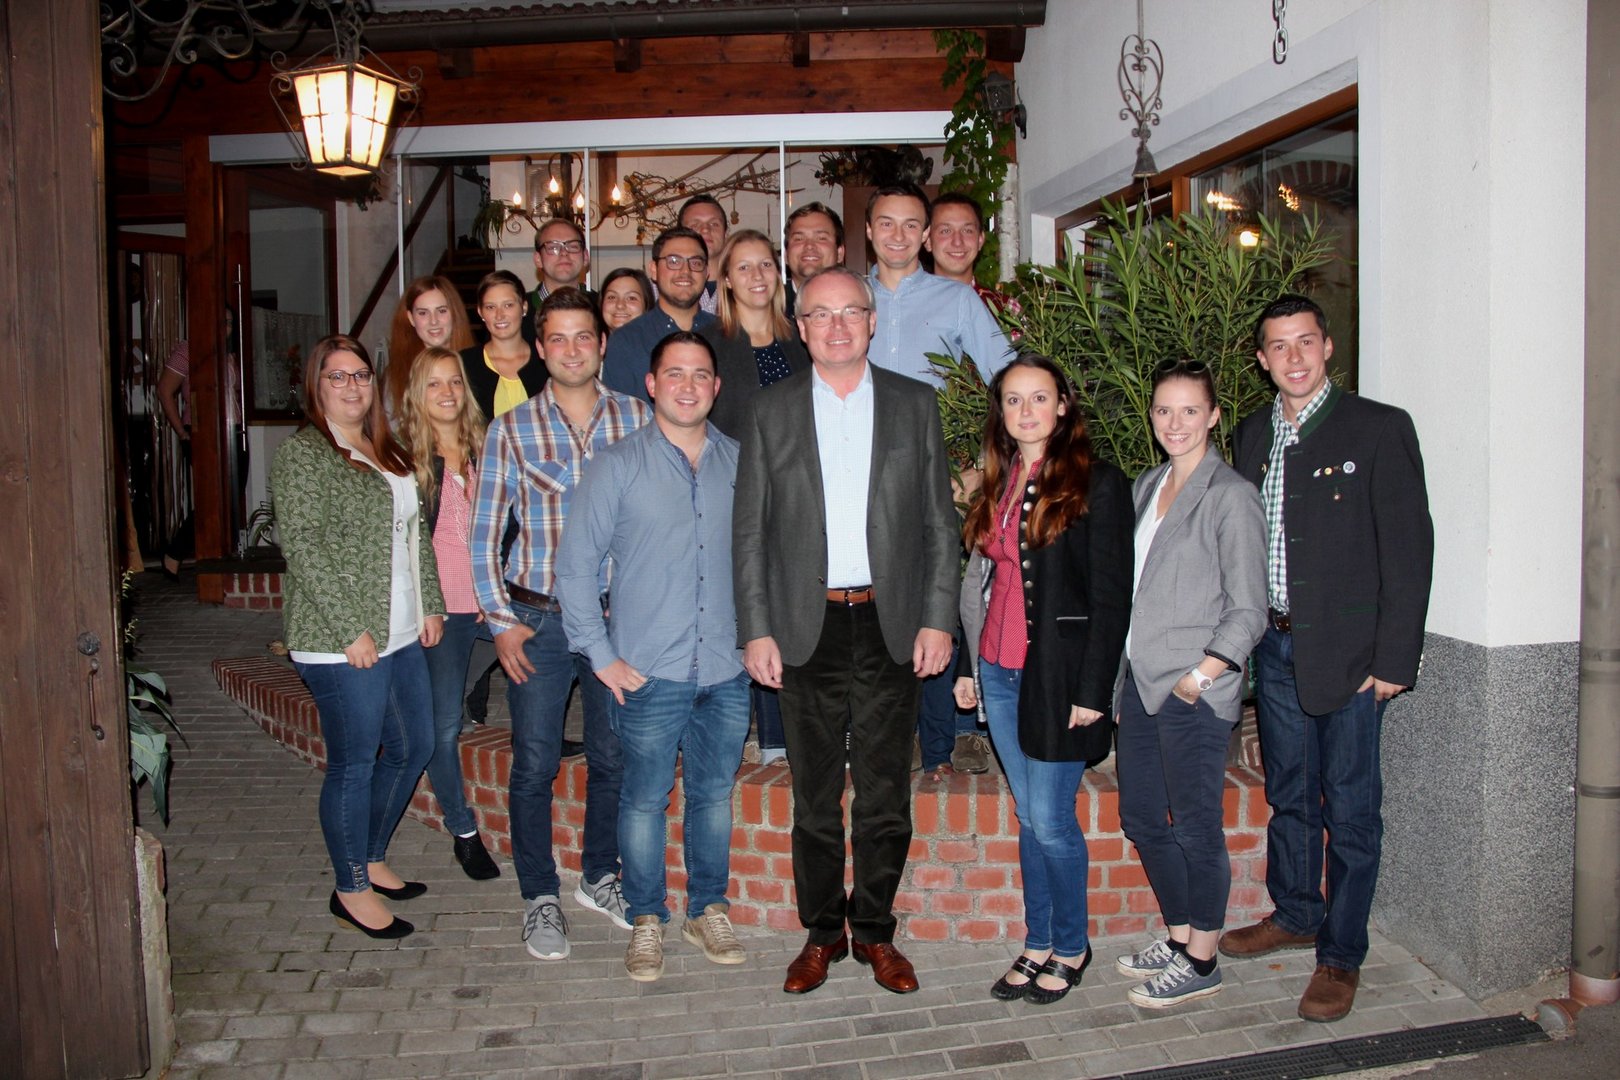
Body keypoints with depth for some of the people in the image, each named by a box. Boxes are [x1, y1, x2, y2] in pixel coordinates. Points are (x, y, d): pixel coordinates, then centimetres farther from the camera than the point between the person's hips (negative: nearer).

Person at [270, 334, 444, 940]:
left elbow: (416, 535, 19)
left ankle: (372, 859, 33)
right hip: (341, 642, -8)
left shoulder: (388, 453, 15)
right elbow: (303, 549, -16)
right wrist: (351, 630, -19)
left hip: (401, 635, 8)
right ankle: (352, 889, 17)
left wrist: (430, 606, 11)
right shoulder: (301, 455, -9)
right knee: (354, 764, 1)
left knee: (414, 747, 15)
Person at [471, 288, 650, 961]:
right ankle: (540, 898, 22)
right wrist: (501, 621, -4)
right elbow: (485, 532, 1)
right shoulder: (510, 430, -1)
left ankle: (599, 877, 32)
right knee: (534, 764, 4)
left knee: (614, 759, 11)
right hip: (538, 621, -1)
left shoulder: (638, 420, 2)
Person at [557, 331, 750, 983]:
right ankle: (646, 919, 23)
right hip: (649, 672, -2)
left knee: (714, 795, 13)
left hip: (726, 669, 3)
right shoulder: (618, 465, -2)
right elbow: (575, 564, -1)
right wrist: (601, 654, -5)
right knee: (645, 800, 6)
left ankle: (708, 910, 30)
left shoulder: (741, 463, 6)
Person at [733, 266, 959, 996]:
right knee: (814, 795, 9)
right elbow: (749, 531, 3)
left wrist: (938, 619, -2)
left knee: (886, 792, 8)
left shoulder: (914, 405, 5)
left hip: (891, 625, 0)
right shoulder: (771, 411, 5)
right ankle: (821, 932, 24)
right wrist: (755, 629, -3)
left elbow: (940, 522, 5)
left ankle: (875, 931, 25)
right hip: (806, 627, 0)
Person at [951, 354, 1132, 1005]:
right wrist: (966, 665, 12)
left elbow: (1111, 597, -11)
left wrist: (1092, 691, -14)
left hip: (1059, 675, -6)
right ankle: (1038, 945, 26)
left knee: (1051, 820, 0)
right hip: (999, 672, 6)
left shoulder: (1097, 483, -8)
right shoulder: (996, 486, 12)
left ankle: (1070, 949, 20)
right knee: (1029, 817, 14)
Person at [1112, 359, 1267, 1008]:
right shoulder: (1147, 487, 13)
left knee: (1195, 828, 3)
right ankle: (1179, 937, 32)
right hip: (1139, 681, 8)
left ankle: (1200, 962, 18)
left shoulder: (1230, 496, -9)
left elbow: (1248, 611, -10)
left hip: (1194, 693, -8)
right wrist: (1119, 682, 12)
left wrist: (1198, 677, -14)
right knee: (1141, 819, 14)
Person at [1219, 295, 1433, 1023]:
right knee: (1288, 793, 18)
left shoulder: (1378, 429, -6)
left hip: (1348, 650, -5)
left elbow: (1409, 548, -9)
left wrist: (1395, 658, -13)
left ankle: (1341, 955, 16)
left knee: (1349, 807, 3)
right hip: (1275, 646, 5)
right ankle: (1294, 915, 36)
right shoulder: (1252, 436, 10)